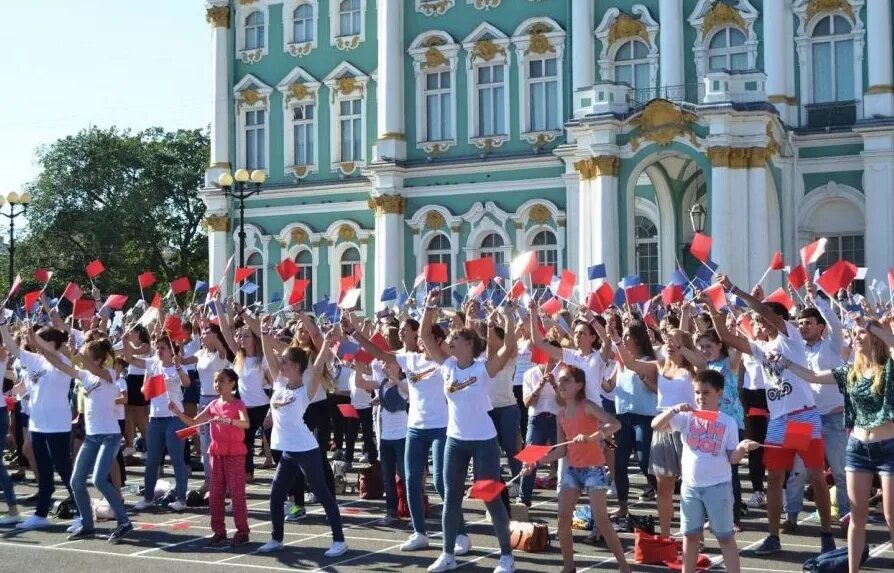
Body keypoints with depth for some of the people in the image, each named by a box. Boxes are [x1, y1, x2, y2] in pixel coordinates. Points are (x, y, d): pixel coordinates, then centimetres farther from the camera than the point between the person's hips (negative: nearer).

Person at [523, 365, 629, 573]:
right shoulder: (561, 414, 8)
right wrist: (537, 461, 0)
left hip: (593, 468, -6)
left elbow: (615, 424, -28)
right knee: (563, 518, 0)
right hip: (571, 469, 6)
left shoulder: (587, 407, -12)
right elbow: (562, 450, 10)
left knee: (601, 520, -8)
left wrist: (590, 437, -40)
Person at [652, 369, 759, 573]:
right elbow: (656, 425, -11)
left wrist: (742, 448, -26)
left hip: (718, 486, -2)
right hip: (690, 486, 2)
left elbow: (732, 459, -5)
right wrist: (674, 410, -24)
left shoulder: (728, 422, -5)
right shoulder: (686, 417, -2)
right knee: (691, 535, 14)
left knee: (725, 536, 4)